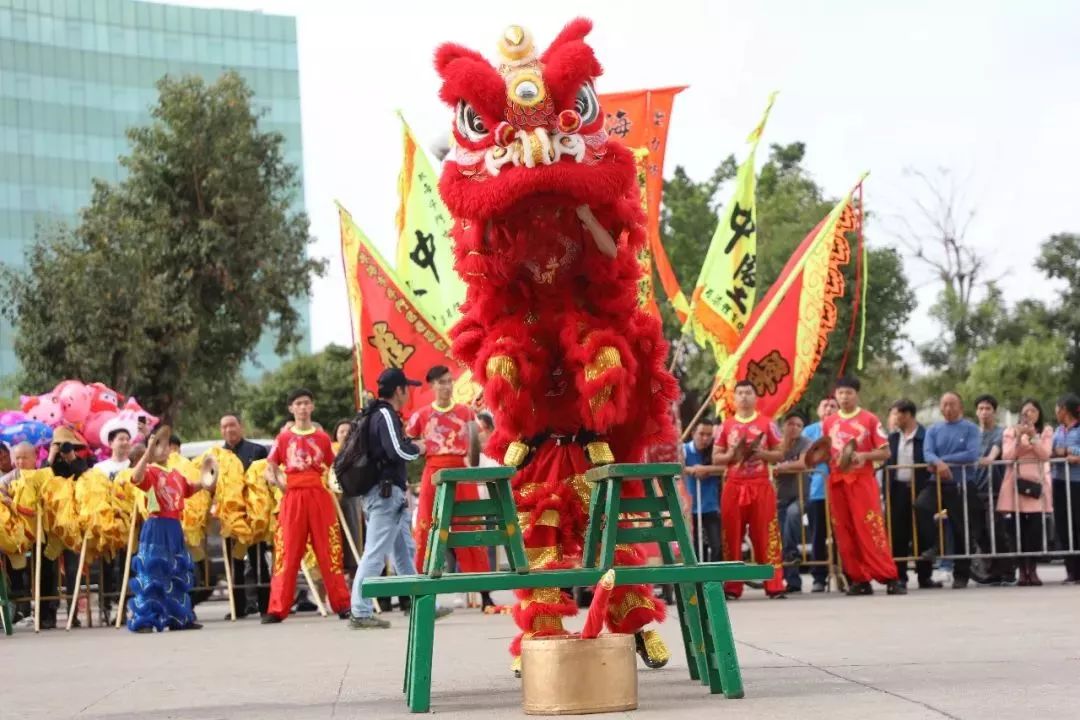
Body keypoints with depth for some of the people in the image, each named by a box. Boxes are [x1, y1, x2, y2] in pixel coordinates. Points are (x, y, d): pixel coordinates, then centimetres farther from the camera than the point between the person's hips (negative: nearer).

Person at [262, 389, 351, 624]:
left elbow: (332, 467, 16)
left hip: (319, 496, 0)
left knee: (329, 551, 1)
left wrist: (334, 484, 2)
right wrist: (278, 481, -3)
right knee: (287, 553, -2)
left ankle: (342, 604, 7)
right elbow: (271, 468, 12)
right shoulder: (283, 438, 8)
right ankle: (277, 609, -3)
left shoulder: (322, 438, 9)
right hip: (293, 498, 0)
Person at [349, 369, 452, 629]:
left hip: (390, 493, 11)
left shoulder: (379, 414, 17)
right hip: (385, 491, -11)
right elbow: (398, 450, -22)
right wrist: (418, 449, -4)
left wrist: (410, 444, 11)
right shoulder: (386, 415, -12)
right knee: (375, 553, -10)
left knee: (404, 551, 14)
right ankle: (360, 612, -11)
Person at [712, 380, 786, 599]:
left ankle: (774, 585, -3)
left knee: (765, 535, -5)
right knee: (732, 535, 1)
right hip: (733, 486, 2)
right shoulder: (725, 426, 9)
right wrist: (731, 455, -10)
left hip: (761, 486, -2)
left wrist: (763, 454, -12)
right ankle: (732, 586, 5)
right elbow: (715, 458, 10)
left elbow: (779, 454, 7)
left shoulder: (767, 423, 5)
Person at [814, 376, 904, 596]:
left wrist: (864, 455, -15)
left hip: (863, 480, -4)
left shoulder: (869, 419, 1)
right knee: (845, 532, 1)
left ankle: (889, 578, -12)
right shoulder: (828, 423, 12)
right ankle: (860, 580, 6)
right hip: (837, 482, 4)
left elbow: (885, 452, 1)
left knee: (871, 529, -11)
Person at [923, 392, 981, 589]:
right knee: (921, 506, -27)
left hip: (964, 485, -2)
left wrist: (944, 460, -12)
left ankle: (961, 575, 11)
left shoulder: (971, 429, 0)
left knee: (962, 531, 1)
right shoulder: (933, 430, 10)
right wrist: (939, 462, -27)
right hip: (939, 483, 2)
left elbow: (972, 455, -13)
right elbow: (928, 453, -4)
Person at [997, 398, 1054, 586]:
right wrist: (1018, 438, -11)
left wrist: (1033, 437, -13)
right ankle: (1023, 569, -2)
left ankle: (1032, 569, -2)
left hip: (1037, 481, 0)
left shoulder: (1046, 431, 12)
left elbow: (1045, 455, -2)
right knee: (1017, 526, -6)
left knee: (1036, 526, -8)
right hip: (1016, 482, 0)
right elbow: (1007, 456, 0)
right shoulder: (1010, 432, 12)